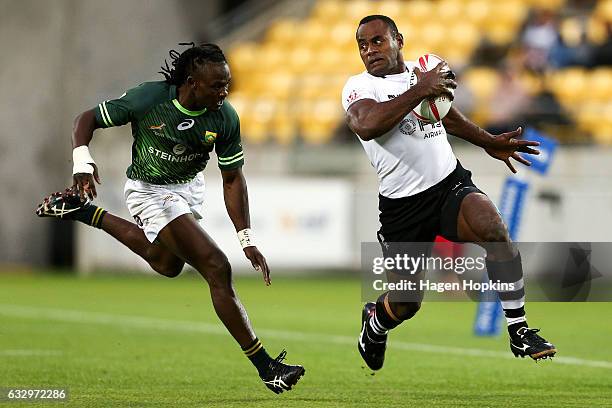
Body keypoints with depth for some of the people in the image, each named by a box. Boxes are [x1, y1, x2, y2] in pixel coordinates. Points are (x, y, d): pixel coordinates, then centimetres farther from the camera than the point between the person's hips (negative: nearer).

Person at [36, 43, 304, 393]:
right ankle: (266, 367, -14)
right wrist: (83, 163, -32)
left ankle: (84, 212, 43)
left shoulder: (225, 118, -17)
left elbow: (233, 179, -9)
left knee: (167, 264, 31)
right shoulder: (147, 99, -28)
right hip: (151, 190, -6)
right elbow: (88, 119, -15)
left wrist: (247, 240, -13)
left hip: (190, 186, 6)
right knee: (217, 269, -17)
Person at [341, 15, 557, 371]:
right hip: (402, 205, -2)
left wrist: (489, 142, 35)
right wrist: (419, 91, -31)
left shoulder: (426, 71, 10)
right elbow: (366, 125, -31)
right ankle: (374, 322, 44)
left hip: (451, 185, 3)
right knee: (405, 304, 5)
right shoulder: (359, 86, -7)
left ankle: (520, 331, -21)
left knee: (492, 225, -29)